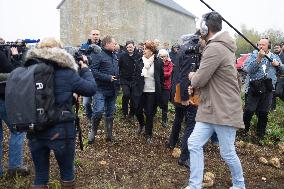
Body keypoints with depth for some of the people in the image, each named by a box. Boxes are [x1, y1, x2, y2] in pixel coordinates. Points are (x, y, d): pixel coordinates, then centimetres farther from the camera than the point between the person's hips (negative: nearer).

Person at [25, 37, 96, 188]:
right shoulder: (66, 73, -12)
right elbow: (91, 89, -3)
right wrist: (85, 69, 12)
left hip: (34, 131, 4)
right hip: (61, 130, -3)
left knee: (40, 174, 18)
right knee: (67, 171, 18)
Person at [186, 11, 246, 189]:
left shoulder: (215, 48, -19)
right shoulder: (223, 46, 14)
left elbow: (199, 80, -19)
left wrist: (192, 76, 2)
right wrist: (196, 80, 6)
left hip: (224, 110, -10)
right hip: (211, 108, 10)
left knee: (227, 153, 6)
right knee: (194, 144, 5)